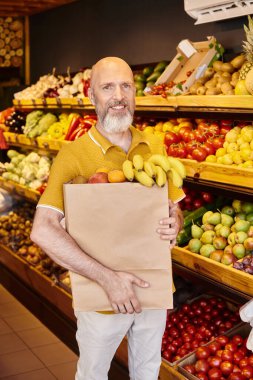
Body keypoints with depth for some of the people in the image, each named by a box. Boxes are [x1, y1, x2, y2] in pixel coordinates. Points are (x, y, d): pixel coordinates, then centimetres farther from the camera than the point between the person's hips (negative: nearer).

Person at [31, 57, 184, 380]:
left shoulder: (155, 147, -2)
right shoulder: (73, 153, -17)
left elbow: (174, 205, 11)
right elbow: (43, 231, -26)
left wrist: (174, 223, -14)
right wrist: (107, 278, -28)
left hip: (154, 286, 4)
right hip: (101, 293, -3)